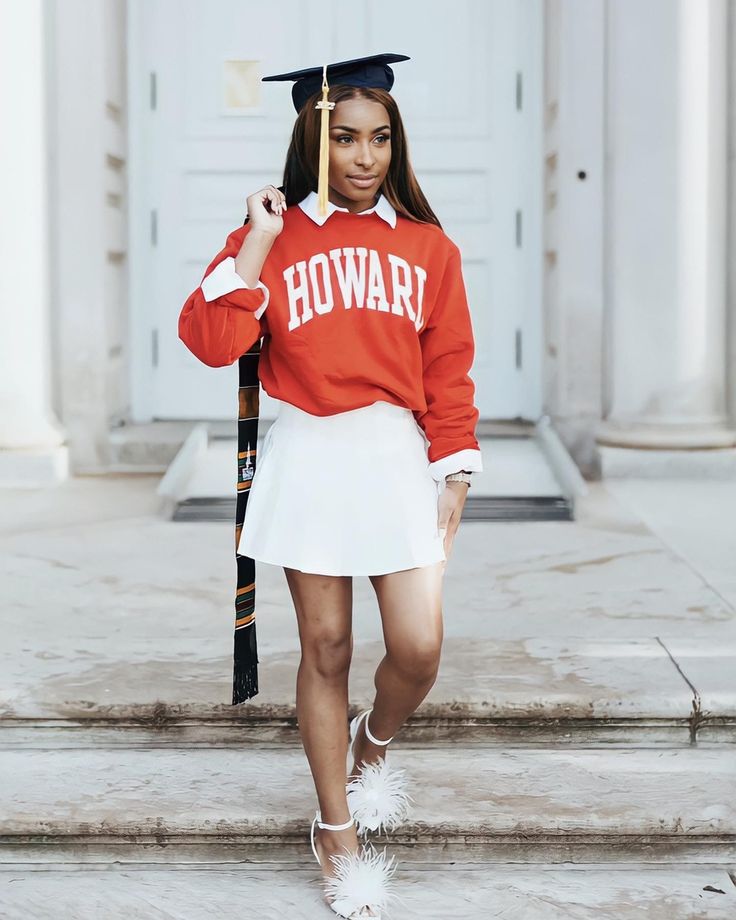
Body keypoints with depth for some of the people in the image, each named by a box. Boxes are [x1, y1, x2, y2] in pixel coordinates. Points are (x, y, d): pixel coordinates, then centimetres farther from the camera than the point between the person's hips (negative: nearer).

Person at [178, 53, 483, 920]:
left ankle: (374, 746, 28)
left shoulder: (427, 246, 5)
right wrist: (258, 242, -13)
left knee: (418, 648, -7)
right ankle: (337, 833, 21)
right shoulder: (271, 237, 2)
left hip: (396, 455, 1)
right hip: (306, 457, -1)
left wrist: (453, 474, 2)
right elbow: (212, 342, -11)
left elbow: (449, 375, 7)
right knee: (325, 647, 6)